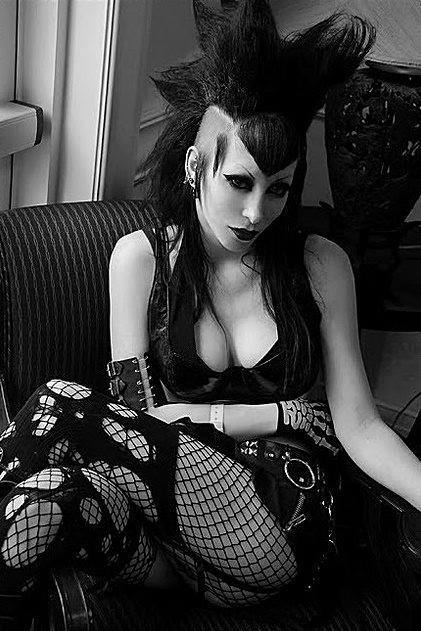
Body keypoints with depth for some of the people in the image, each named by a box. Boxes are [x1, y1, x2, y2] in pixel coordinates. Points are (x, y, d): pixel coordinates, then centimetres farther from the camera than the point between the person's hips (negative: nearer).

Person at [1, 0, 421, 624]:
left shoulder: (320, 265, 2)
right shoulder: (141, 256, 1)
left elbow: (359, 425, 2)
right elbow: (141, 410, -4)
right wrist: (285, 415, -4)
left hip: (278, 529, -1)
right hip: (174, 498, 2)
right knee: (51, 500, -32)